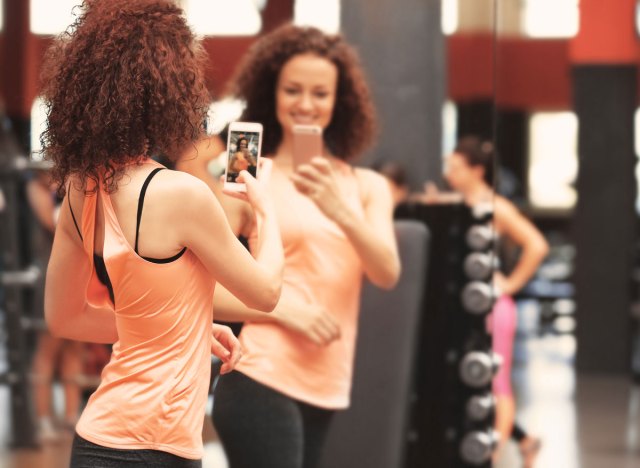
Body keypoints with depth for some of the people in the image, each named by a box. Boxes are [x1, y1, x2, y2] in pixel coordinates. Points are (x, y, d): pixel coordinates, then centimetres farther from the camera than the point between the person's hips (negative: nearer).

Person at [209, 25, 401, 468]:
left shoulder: (367, 186, 10)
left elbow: (387, 274, -6)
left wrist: (341, 212, -22)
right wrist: (284, 308, -17)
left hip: (327, 388, 5)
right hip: (263, 383, -5)